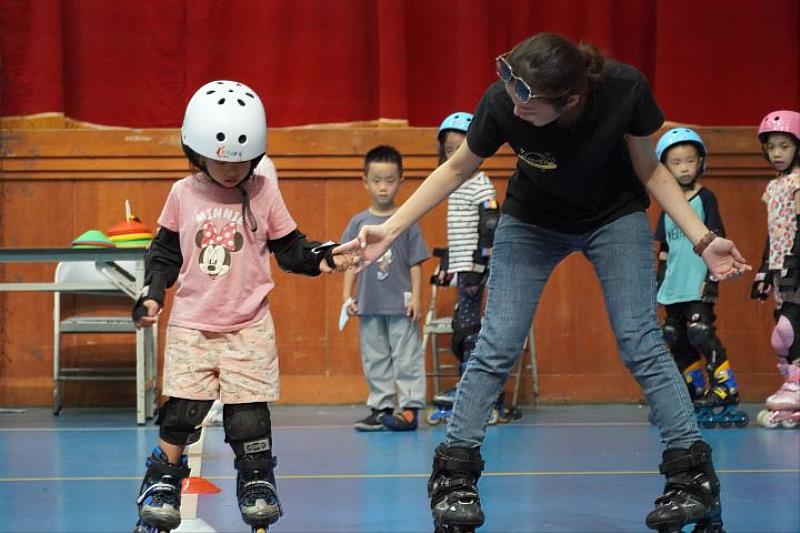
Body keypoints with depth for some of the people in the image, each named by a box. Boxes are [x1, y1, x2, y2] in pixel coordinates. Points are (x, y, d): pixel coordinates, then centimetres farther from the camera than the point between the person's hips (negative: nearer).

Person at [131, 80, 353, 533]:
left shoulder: (263, 192, -2)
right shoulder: (184, 195, 1)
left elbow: (289, 247, 4)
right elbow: (165, 253, 9)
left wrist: (321, 258, -13)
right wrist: (152, 295, -2)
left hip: (249, 327, -1)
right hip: (191, 325, 1)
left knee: (249, 417, -2)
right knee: (182, 413, -4)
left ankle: (258, 486, 14)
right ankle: (162, 484, 9)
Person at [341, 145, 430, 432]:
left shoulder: (407, 221, -2)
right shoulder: (359, 222, 4)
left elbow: (416, 263, -1)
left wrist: (416, 296, -6)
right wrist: (347, 296, 2)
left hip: (400, 305, -3)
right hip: (369, 306, 3)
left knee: (406, 357, 0)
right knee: (374, 360, 9)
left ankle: (409, 408, 3)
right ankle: (381, 407, 17)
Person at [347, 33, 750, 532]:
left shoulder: (625, 89, -33)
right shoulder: (502, 103, -32)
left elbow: (649, 170, -14)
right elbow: (457, 169, -12)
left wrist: (703, 240, -20)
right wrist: (391, 229, -15)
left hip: (616, 216, -1)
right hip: (532, 223, 1)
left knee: (641, 341, -11)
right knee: (497, 346, -8)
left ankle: (694, 477, -6)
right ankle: (455, 480, 1)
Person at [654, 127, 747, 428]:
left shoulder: (705, 198, -3)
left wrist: (713, 277, -13)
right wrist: (659, 282, 17)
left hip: (698, 289, -7)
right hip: (673, 290, 7)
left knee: (701, 334, -17)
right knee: (677, 342, 7)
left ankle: (727, 393, -14)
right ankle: (698, 395, 17)